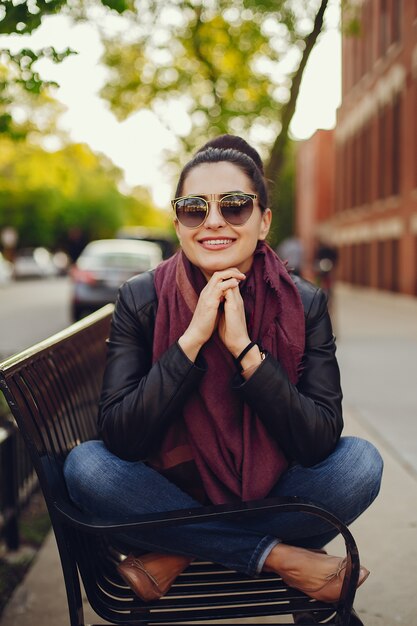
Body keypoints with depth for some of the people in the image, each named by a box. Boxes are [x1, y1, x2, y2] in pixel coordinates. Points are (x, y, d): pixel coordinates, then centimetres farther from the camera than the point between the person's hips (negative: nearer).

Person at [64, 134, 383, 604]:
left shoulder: (304, 305, -10)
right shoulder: (140, 300, -11)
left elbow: (320, 441, -19)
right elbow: (118, 436, -21)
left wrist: (243, 347, -27)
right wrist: (192, 339, -28)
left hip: (273, 498, 1)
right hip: (172, 492, 0)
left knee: (361, 462, -24)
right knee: (86, 465, -27)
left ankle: (177, 556, -15)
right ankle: (280, 557, -18)